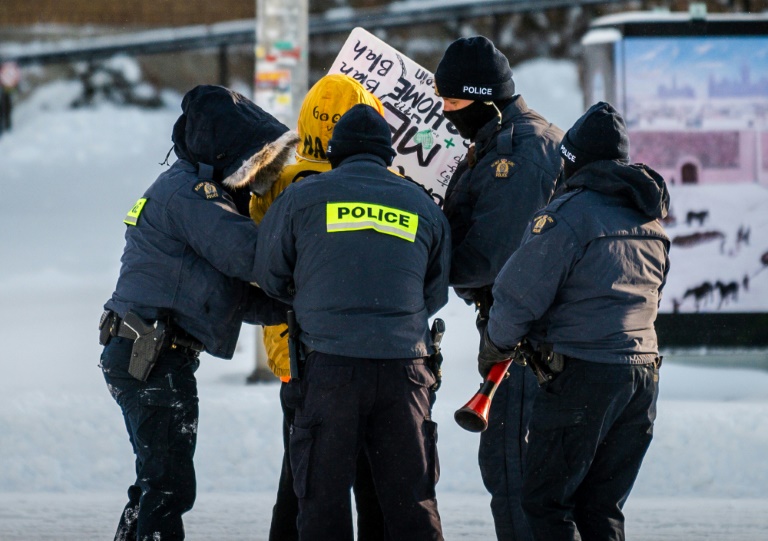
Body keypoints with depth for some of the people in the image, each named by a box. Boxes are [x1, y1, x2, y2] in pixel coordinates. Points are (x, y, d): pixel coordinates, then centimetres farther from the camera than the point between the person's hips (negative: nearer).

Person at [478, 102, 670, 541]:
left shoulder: (569, 213, -11)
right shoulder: (650, 220, 14)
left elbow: (521, 295, -11)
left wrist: (495, 347, 8)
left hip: (582, 373, -7)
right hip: (644, 373, 8)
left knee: (546, 503, -1)